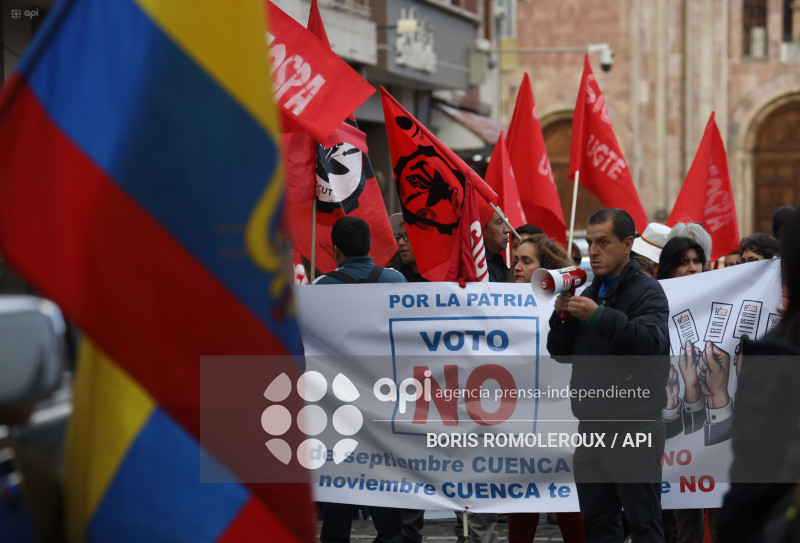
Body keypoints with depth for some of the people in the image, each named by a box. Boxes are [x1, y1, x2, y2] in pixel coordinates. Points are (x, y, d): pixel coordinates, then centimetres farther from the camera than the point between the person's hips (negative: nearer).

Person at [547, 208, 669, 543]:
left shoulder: (647, 292, -5)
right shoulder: (589, 294, 16)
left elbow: (653, 341, -23)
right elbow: (561, 353, 15)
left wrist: (598, 316, -28)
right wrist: (561, 316, -3)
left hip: (633, 425, -7)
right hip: (591, 425, 7)